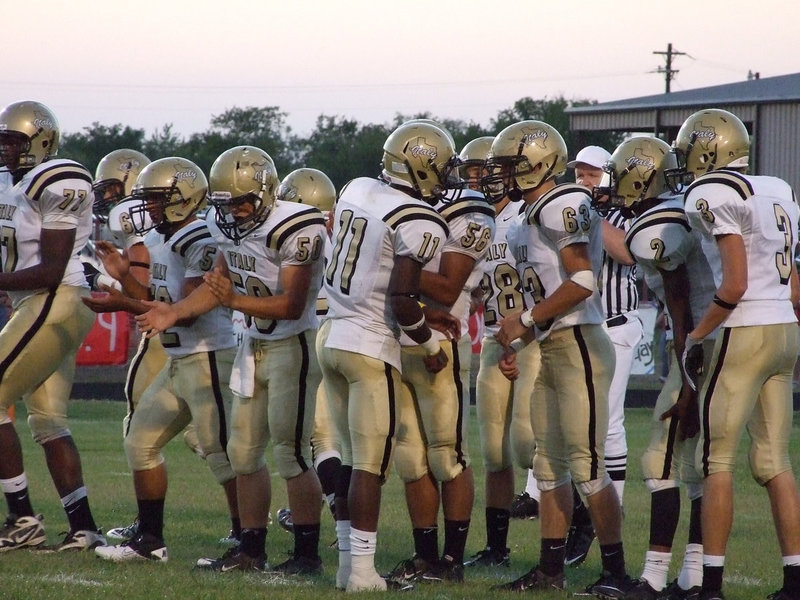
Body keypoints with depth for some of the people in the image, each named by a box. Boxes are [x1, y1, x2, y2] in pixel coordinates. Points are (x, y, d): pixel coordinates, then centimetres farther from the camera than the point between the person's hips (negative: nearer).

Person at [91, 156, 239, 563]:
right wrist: (124, 276, 5)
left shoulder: (201, 243, -17)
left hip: (209, 358, -11)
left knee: (221, 451, -9)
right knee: (141, 443, 12)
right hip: (178, 360, 11)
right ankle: (150, 540, 19)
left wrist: (124, 305, -23)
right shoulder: (160, 241, 13)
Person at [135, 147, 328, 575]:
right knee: (244, 451, 10)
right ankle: (251, 550, 18)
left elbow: (292, 305, -24)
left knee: (291, 452, -7)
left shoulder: (297, 230, -22)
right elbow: (219, 281, 14)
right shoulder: (229, 226, 2)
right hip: (255, 343, 8)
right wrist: (173, 313, 2)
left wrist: (236, 301, -35)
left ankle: (308, 554, 1)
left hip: (294, 344, -8)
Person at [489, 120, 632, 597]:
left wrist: (526, 320, -14)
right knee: (550, 465, 12)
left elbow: (581, 283, -21)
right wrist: (521, 343, 13)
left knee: (587, 465, -9)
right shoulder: (535, 215, 15)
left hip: (578, 346, -10)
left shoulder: (563, 207, -15)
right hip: (548, 349, 10)